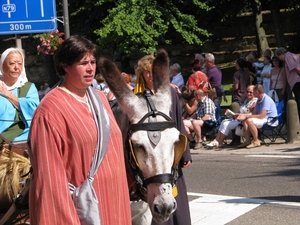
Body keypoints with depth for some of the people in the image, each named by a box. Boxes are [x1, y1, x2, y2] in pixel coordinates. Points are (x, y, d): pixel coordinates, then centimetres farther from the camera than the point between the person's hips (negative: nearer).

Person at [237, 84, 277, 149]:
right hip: (264, 119, 10)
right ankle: (248, 141, -4)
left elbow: (261, 116, -25)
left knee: (249, 120, -28)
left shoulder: (266, 99, -20)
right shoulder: (259, 100, 12)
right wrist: (244, 115, 0)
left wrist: (247, 116, -19)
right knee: (244, 120, 2)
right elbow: (254, 113, 16)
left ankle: (256, 141, -18)